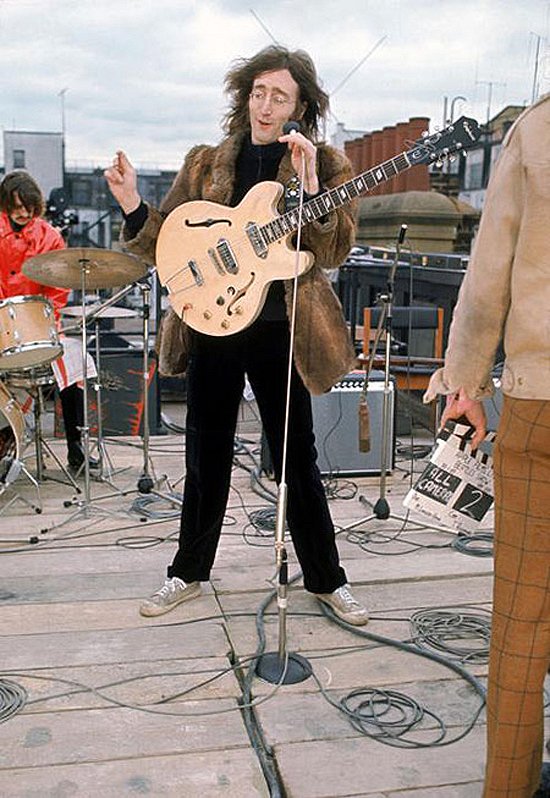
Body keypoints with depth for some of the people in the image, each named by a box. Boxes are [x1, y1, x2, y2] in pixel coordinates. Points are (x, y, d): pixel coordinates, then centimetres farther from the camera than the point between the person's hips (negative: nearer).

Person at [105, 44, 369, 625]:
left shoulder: (322, 165, 1)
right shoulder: (205, 163, 9)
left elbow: (333, 253, -11)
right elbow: (165, 242, 7)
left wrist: (310, 184, -22)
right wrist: (131, 206, -11)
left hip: (279, 332, -2)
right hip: (211, 327, 3)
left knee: (297, 463, 5)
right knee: (206, 460, 12)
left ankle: (325, 579, 23)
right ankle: (190, 572, 30)